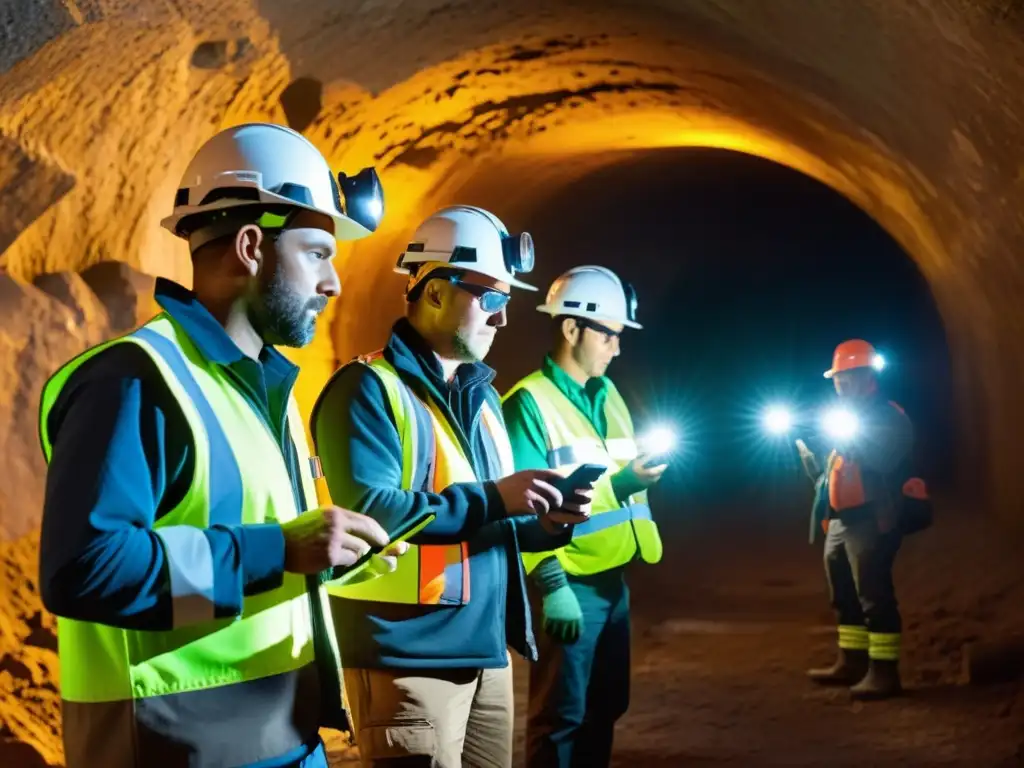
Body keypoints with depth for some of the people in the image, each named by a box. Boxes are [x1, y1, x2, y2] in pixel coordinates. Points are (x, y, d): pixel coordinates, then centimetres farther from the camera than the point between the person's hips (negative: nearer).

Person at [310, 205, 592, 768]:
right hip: (408, 656, -8)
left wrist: (543, 524, 1)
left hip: (486, 650, 9)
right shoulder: (370, 388, -11)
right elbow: (367, 513, -24)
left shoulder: (481, 394, 17)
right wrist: (490, 498, -23)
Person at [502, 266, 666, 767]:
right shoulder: (530, 402, -13)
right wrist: (551, 586, -22)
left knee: (605, 708, 17)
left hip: (614, 579, 8)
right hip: (571, 584, -8)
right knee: (561, 716, 1)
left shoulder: (607, 395, 13)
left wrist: (635, 476, -2)